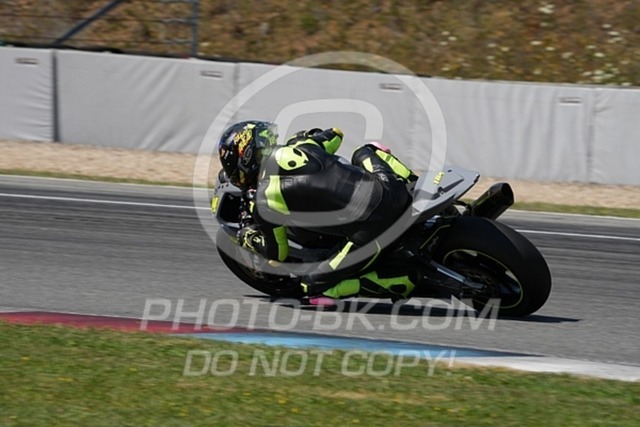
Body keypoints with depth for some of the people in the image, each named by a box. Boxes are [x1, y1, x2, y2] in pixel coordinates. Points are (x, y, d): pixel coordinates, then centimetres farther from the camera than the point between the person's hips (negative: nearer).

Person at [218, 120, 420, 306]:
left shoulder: (265, 198, -2)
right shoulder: (299, 146, 14)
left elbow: (277, 254, 11)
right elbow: (335, 134, 36)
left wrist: (247, 237, 30)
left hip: (370, 233, -7)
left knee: (314, 287, 7)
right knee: (364, 153, 39)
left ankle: (404, 281, -5)